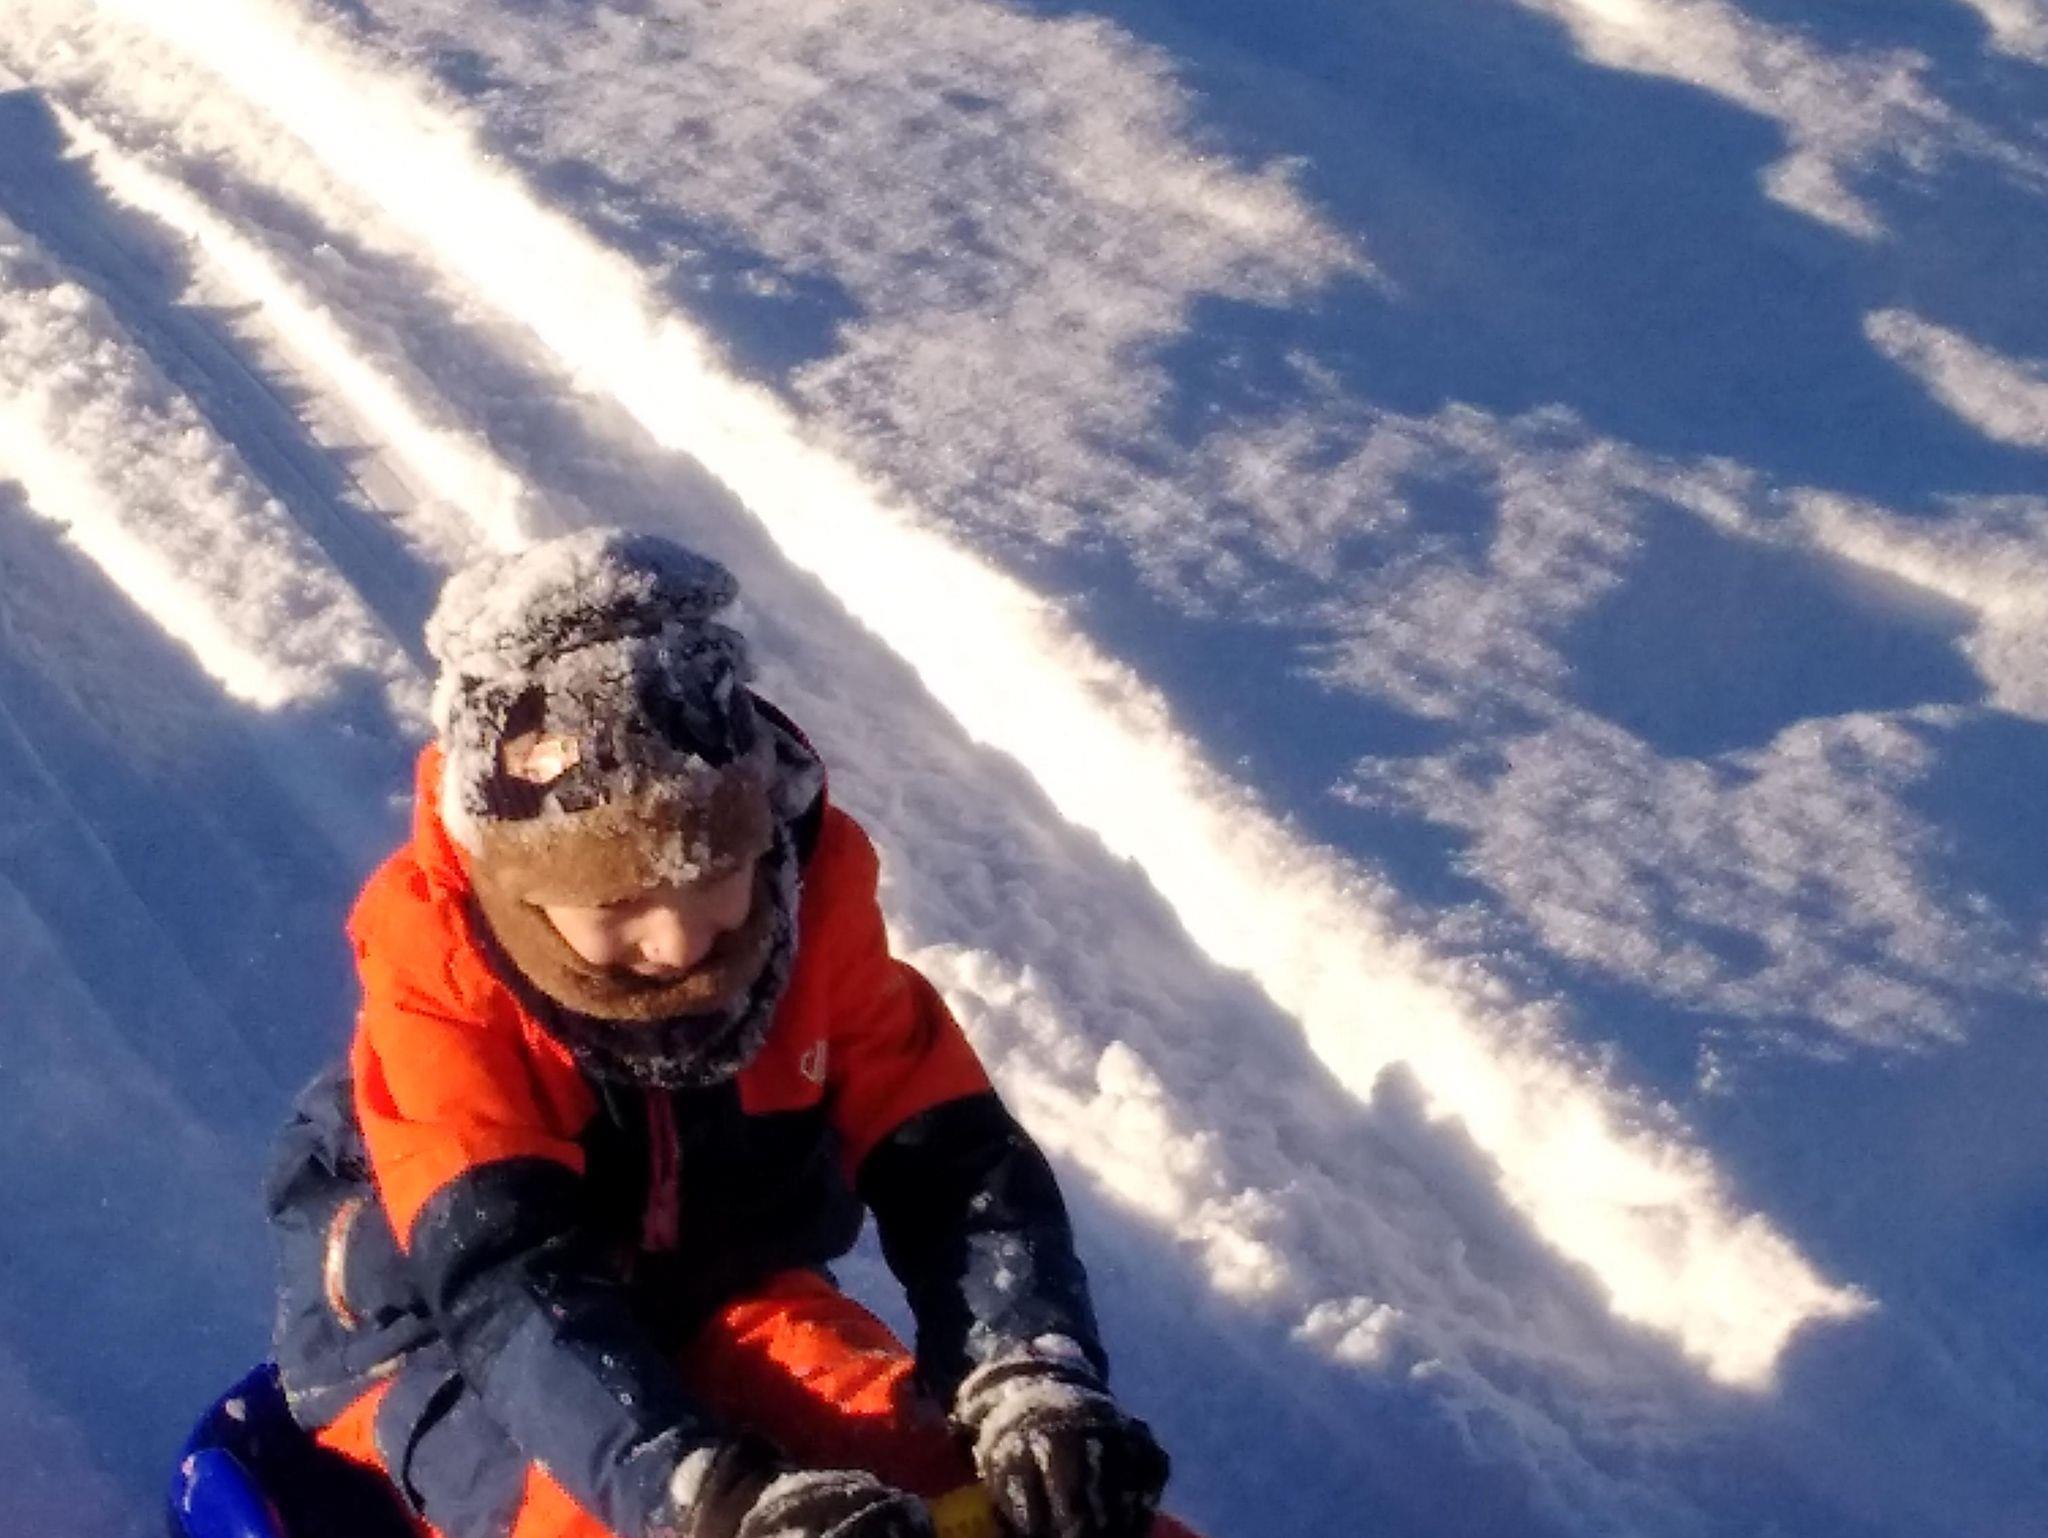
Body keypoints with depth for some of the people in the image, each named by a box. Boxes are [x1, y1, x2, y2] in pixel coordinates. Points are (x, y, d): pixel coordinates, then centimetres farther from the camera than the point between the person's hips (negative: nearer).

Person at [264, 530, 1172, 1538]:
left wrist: (1033, 1390, -39)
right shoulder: (440, 964, -26)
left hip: (712, 1294, 4)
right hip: (444, 1334, -3)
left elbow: (954, 1165, -18)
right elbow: (509, 1284, -36)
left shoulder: (811, 889, -16)